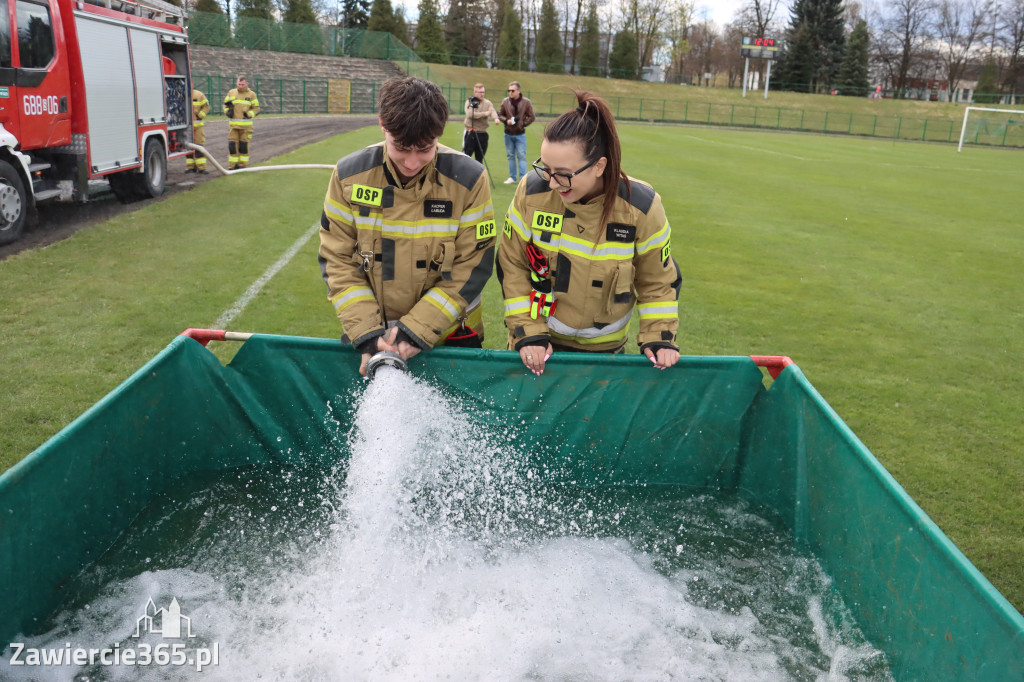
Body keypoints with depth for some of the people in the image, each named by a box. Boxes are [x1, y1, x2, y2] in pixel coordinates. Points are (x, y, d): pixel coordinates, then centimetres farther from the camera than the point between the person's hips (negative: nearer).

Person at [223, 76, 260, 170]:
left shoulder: (251, 94, 3)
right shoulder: (231, 93, 10)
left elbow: (256, 108, 4)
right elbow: (226, 104, 19)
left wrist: (249, 114, -13)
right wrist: (227, 111, -2)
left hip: (246, 125, -2)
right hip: (233, 124, 2)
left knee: (244, 144, 1)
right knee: (232, 144, -2)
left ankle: (242, 164, 10)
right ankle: (232, 165, 5)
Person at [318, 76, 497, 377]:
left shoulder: (469, 179, -15)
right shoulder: (350, 174, -9)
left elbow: (473, 268, -13)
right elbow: (337, 259, -5)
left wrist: (416, 331, -18)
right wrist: (365, 332, -16)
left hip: (449, 333, -1)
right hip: (367, 333, 2)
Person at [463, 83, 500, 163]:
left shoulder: (488, 103, 7)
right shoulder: (469, 102, -1)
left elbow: (492, 111, -12)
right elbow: (470, 114, -17)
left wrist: (496, 118, -35)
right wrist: (484, 114, -17)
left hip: (482, 134, 3)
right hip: (470, 133, -3)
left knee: (480, 157, 9)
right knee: (466, 155, -2)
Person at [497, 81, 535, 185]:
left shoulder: (526, 102, -5)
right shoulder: (505, 101, 0)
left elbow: (531, 117, 1)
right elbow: (500, 115, 8)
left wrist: (523, 124, -11)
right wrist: (506, 121, -11)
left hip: (520, 134, -3)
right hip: (508, 134, 3)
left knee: (521, 156, -3)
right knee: (510, 156, 10)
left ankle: (523, 178, -1)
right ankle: (512, 177, 19)